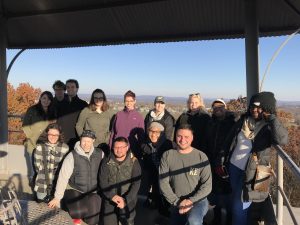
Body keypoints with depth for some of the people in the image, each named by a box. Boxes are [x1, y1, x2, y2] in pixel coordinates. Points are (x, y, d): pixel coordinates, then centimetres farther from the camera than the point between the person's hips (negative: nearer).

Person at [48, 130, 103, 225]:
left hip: (93, 192, 3)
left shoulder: (100, 154, -8)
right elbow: (63, 177, -14)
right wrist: (57, 197, -13)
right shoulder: (72, 156, -15)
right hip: (75, 190, -2)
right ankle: (76, 214, 10)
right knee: (77, 214, -26)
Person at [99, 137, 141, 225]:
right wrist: (112, 196, -14)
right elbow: (102, 181, -2)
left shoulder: (134, 162, -4)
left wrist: (125, 200, -16)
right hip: (109, 201, 2)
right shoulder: (106, 162, 1)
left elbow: (136, 184, -8)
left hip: (128, 201, -1)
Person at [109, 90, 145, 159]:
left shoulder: (139, 117, -1)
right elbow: (113, 132, 9)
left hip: (132, 149, -1)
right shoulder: (118, 114, 4)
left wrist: (139, 153, -1)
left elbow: (141, 136, 2)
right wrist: (110, 148, 6)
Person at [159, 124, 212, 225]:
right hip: (176, 203, 3)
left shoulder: (201, 156, -7)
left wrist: (190, 201, -17)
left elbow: (207, 185, -8)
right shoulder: (167, 156, -5)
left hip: (198, 200, -3)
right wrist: (177, 202, -12)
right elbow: (163, 183, -7)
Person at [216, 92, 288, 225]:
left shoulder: (269, 127, -11)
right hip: (233, 166, 5)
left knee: (240, 207, 2)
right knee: (235, 201, 22)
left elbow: (282, 139, -34)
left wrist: (271, 117, -24)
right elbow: (229, 142, 6)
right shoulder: (243, 120, 1)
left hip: (251, 172, -5)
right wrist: (222, 161, 6)